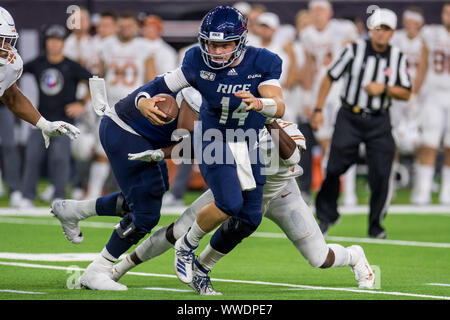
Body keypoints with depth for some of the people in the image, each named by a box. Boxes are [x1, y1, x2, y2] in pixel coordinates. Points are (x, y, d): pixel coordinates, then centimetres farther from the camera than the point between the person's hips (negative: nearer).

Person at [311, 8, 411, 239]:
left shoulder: (398, 58, 3)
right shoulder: (355, 50, -3)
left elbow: (406, 94, 5)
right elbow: (330, 78, 2)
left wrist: (384, 89, -13)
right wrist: (318, 110, -1)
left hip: (379, 122, 1)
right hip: (350, 118, -1)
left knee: (381, 174, -6)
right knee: (334, 169, -6)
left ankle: (375, 225, 10)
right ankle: (326, 216, 15)